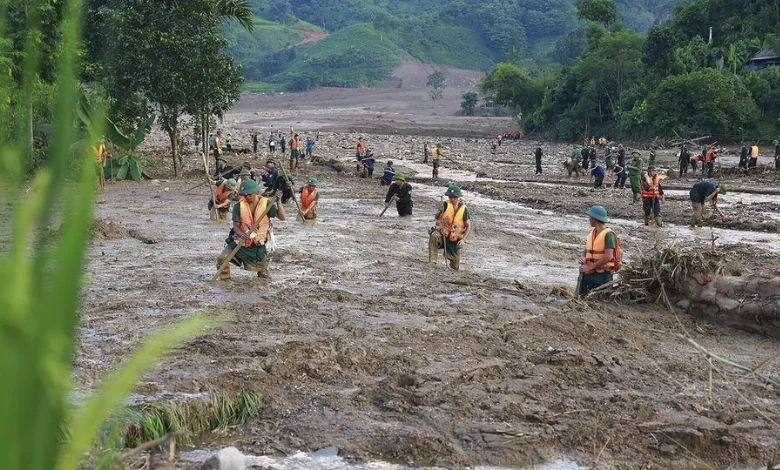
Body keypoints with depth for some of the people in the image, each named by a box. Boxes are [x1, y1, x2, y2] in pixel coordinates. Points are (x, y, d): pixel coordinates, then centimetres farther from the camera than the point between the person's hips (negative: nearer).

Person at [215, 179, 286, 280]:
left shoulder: (266, 204, -12)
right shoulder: (239, 206, -10)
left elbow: (282, 217, -18)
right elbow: (236, 225, -11)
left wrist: (278, 202, -32)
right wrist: (243, 235, -32)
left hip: (258, 244, 0)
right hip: (240, 241, 1)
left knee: (263, 274, 11)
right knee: (222, 258, -16)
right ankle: (224, 278, 7)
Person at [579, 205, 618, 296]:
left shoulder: (608, 234, -12)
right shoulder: (592, 232, 12)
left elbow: (608, 257, -20)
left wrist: (589, 267, -18)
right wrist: (583, 259, -3)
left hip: (602, 275, -7)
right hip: (588, 274, 7)